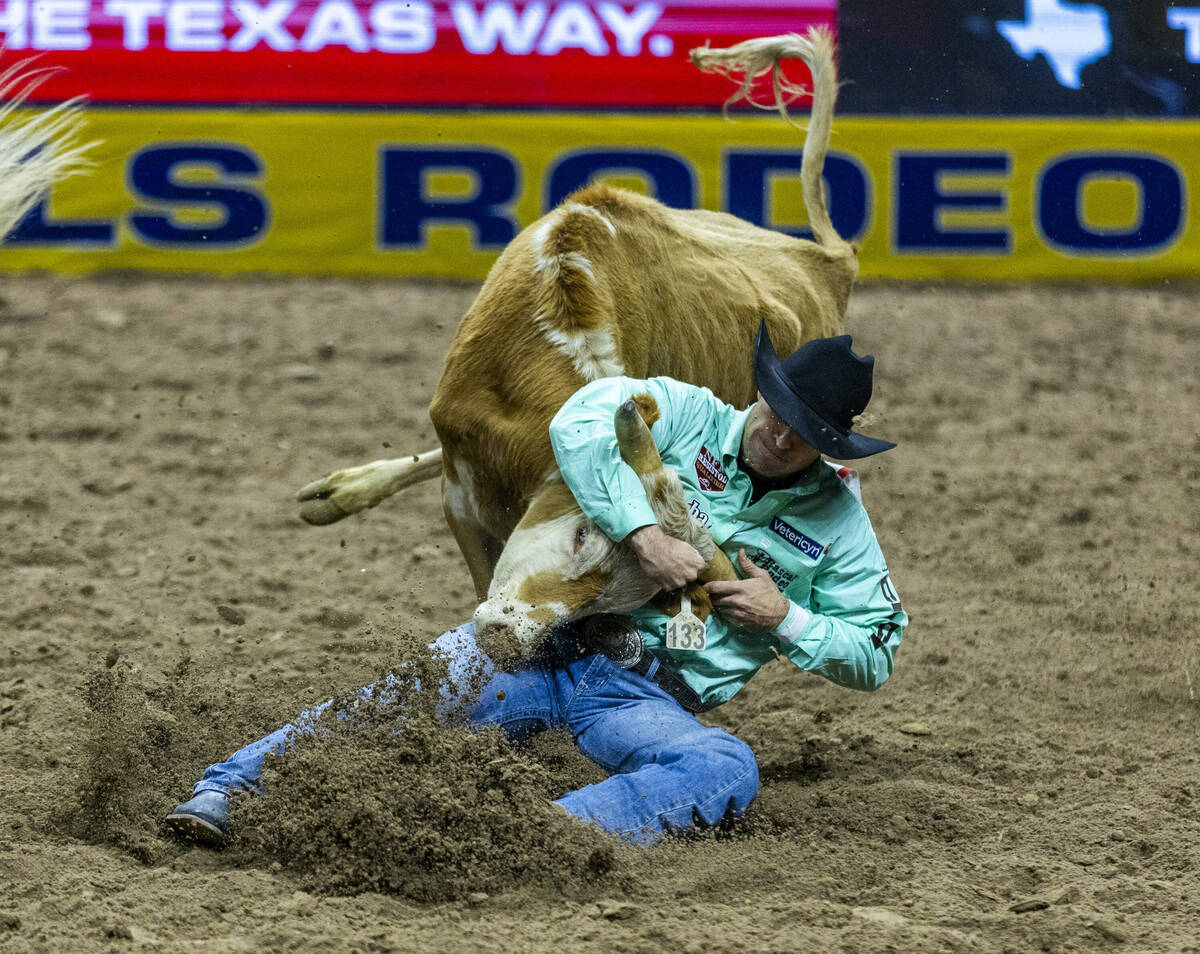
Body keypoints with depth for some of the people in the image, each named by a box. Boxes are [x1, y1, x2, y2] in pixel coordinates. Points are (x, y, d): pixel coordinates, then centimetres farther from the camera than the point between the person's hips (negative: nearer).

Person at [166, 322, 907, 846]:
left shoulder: (837, 519, 9)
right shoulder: (692, 415, 4)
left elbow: (875, 654, 14)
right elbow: (580, 424, -16)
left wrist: (785, 620, -4)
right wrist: (646, 536, -23)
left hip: (646, 698, 0)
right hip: (546, 643, 0)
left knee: (728, 770, -33)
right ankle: (228, 790, -24)